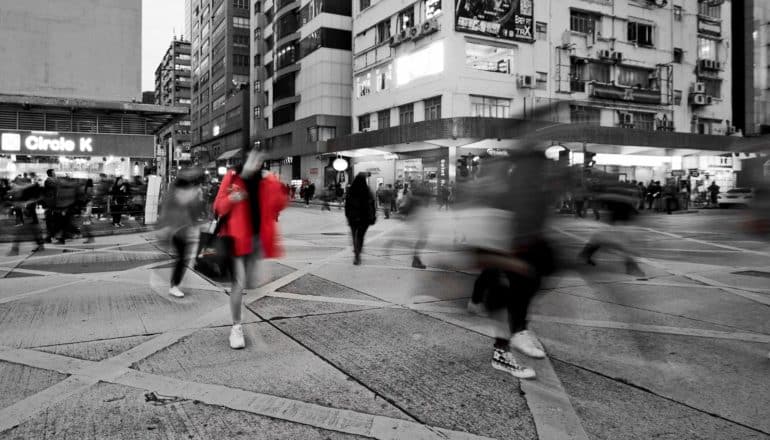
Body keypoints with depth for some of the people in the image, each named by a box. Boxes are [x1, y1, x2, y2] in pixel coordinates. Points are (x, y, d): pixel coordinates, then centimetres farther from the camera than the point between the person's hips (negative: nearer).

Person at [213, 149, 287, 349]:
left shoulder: (266, 181, 2)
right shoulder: (232, 178, -6)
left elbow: (279, 205, 0)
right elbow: (218, 207, -5)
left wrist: (274, 185, -15)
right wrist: (231, 199, -25)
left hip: (257, 237, 4)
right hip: (237, 237, -4)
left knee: (251, 284, 8)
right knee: (239, 284, -7)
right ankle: (236, 327, 9)